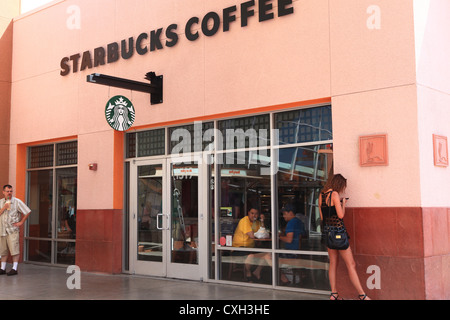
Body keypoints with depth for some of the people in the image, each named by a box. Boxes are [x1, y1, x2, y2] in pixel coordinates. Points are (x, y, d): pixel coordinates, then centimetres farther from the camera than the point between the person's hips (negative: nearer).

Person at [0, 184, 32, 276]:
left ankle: (14, 268, -4)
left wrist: (21, 222, -3)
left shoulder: (17, 202, -1)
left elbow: (28, 211, -1)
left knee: (14, 249, -8)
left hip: (13, 229, -4)